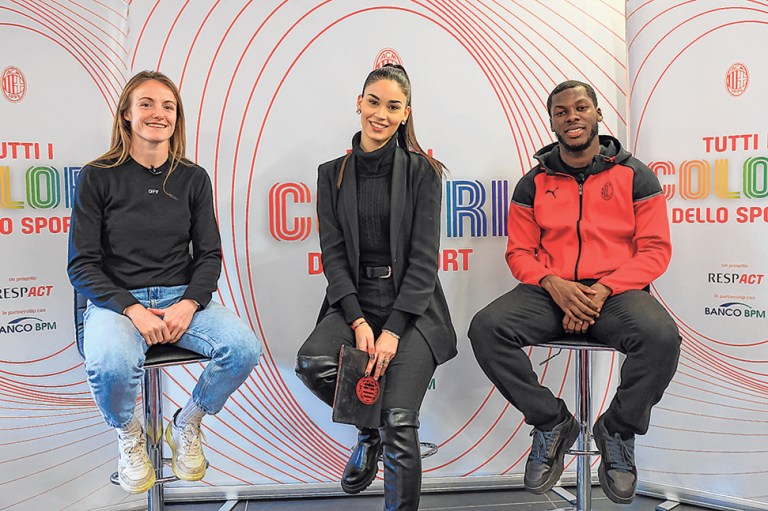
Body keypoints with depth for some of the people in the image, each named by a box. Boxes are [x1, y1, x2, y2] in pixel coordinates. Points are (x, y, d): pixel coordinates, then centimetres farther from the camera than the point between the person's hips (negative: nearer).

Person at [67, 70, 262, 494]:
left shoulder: (193, 178, 7)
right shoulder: (98, 177, -2)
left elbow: (209, 255, 7)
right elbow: (82, 265, -4)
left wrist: (187, 305, -12)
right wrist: (134, 311, -18)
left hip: (182, 297, 3)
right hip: (115, 301, -2)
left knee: (244, 346, -24)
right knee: (110, 364, -35)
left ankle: (186, 426, 6)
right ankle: (129, 436, 3)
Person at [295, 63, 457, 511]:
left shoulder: (422, 171, 0)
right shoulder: (333, 173, 8)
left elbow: (424, 259, -5)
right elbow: (334, 253, 3)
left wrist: (393, 330, -15)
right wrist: (358, 321, -12)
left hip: (411, 306, -3)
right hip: (354, 300, 3)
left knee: (399, 422, -20)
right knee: (312, 361, -26)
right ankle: (369, 431, 6)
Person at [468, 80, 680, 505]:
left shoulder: (634, 176, 6)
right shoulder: (533, 183, 11)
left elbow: (655, 249, 0)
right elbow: (519, 252, 9)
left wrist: (603, 290, -15)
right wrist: (554, 284, -13)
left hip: (616, 290, -1)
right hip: (549, 291, 2)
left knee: (661, 337, -34)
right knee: (485, 329, -26)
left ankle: (617, 430, -3)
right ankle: (551, 423, -4)